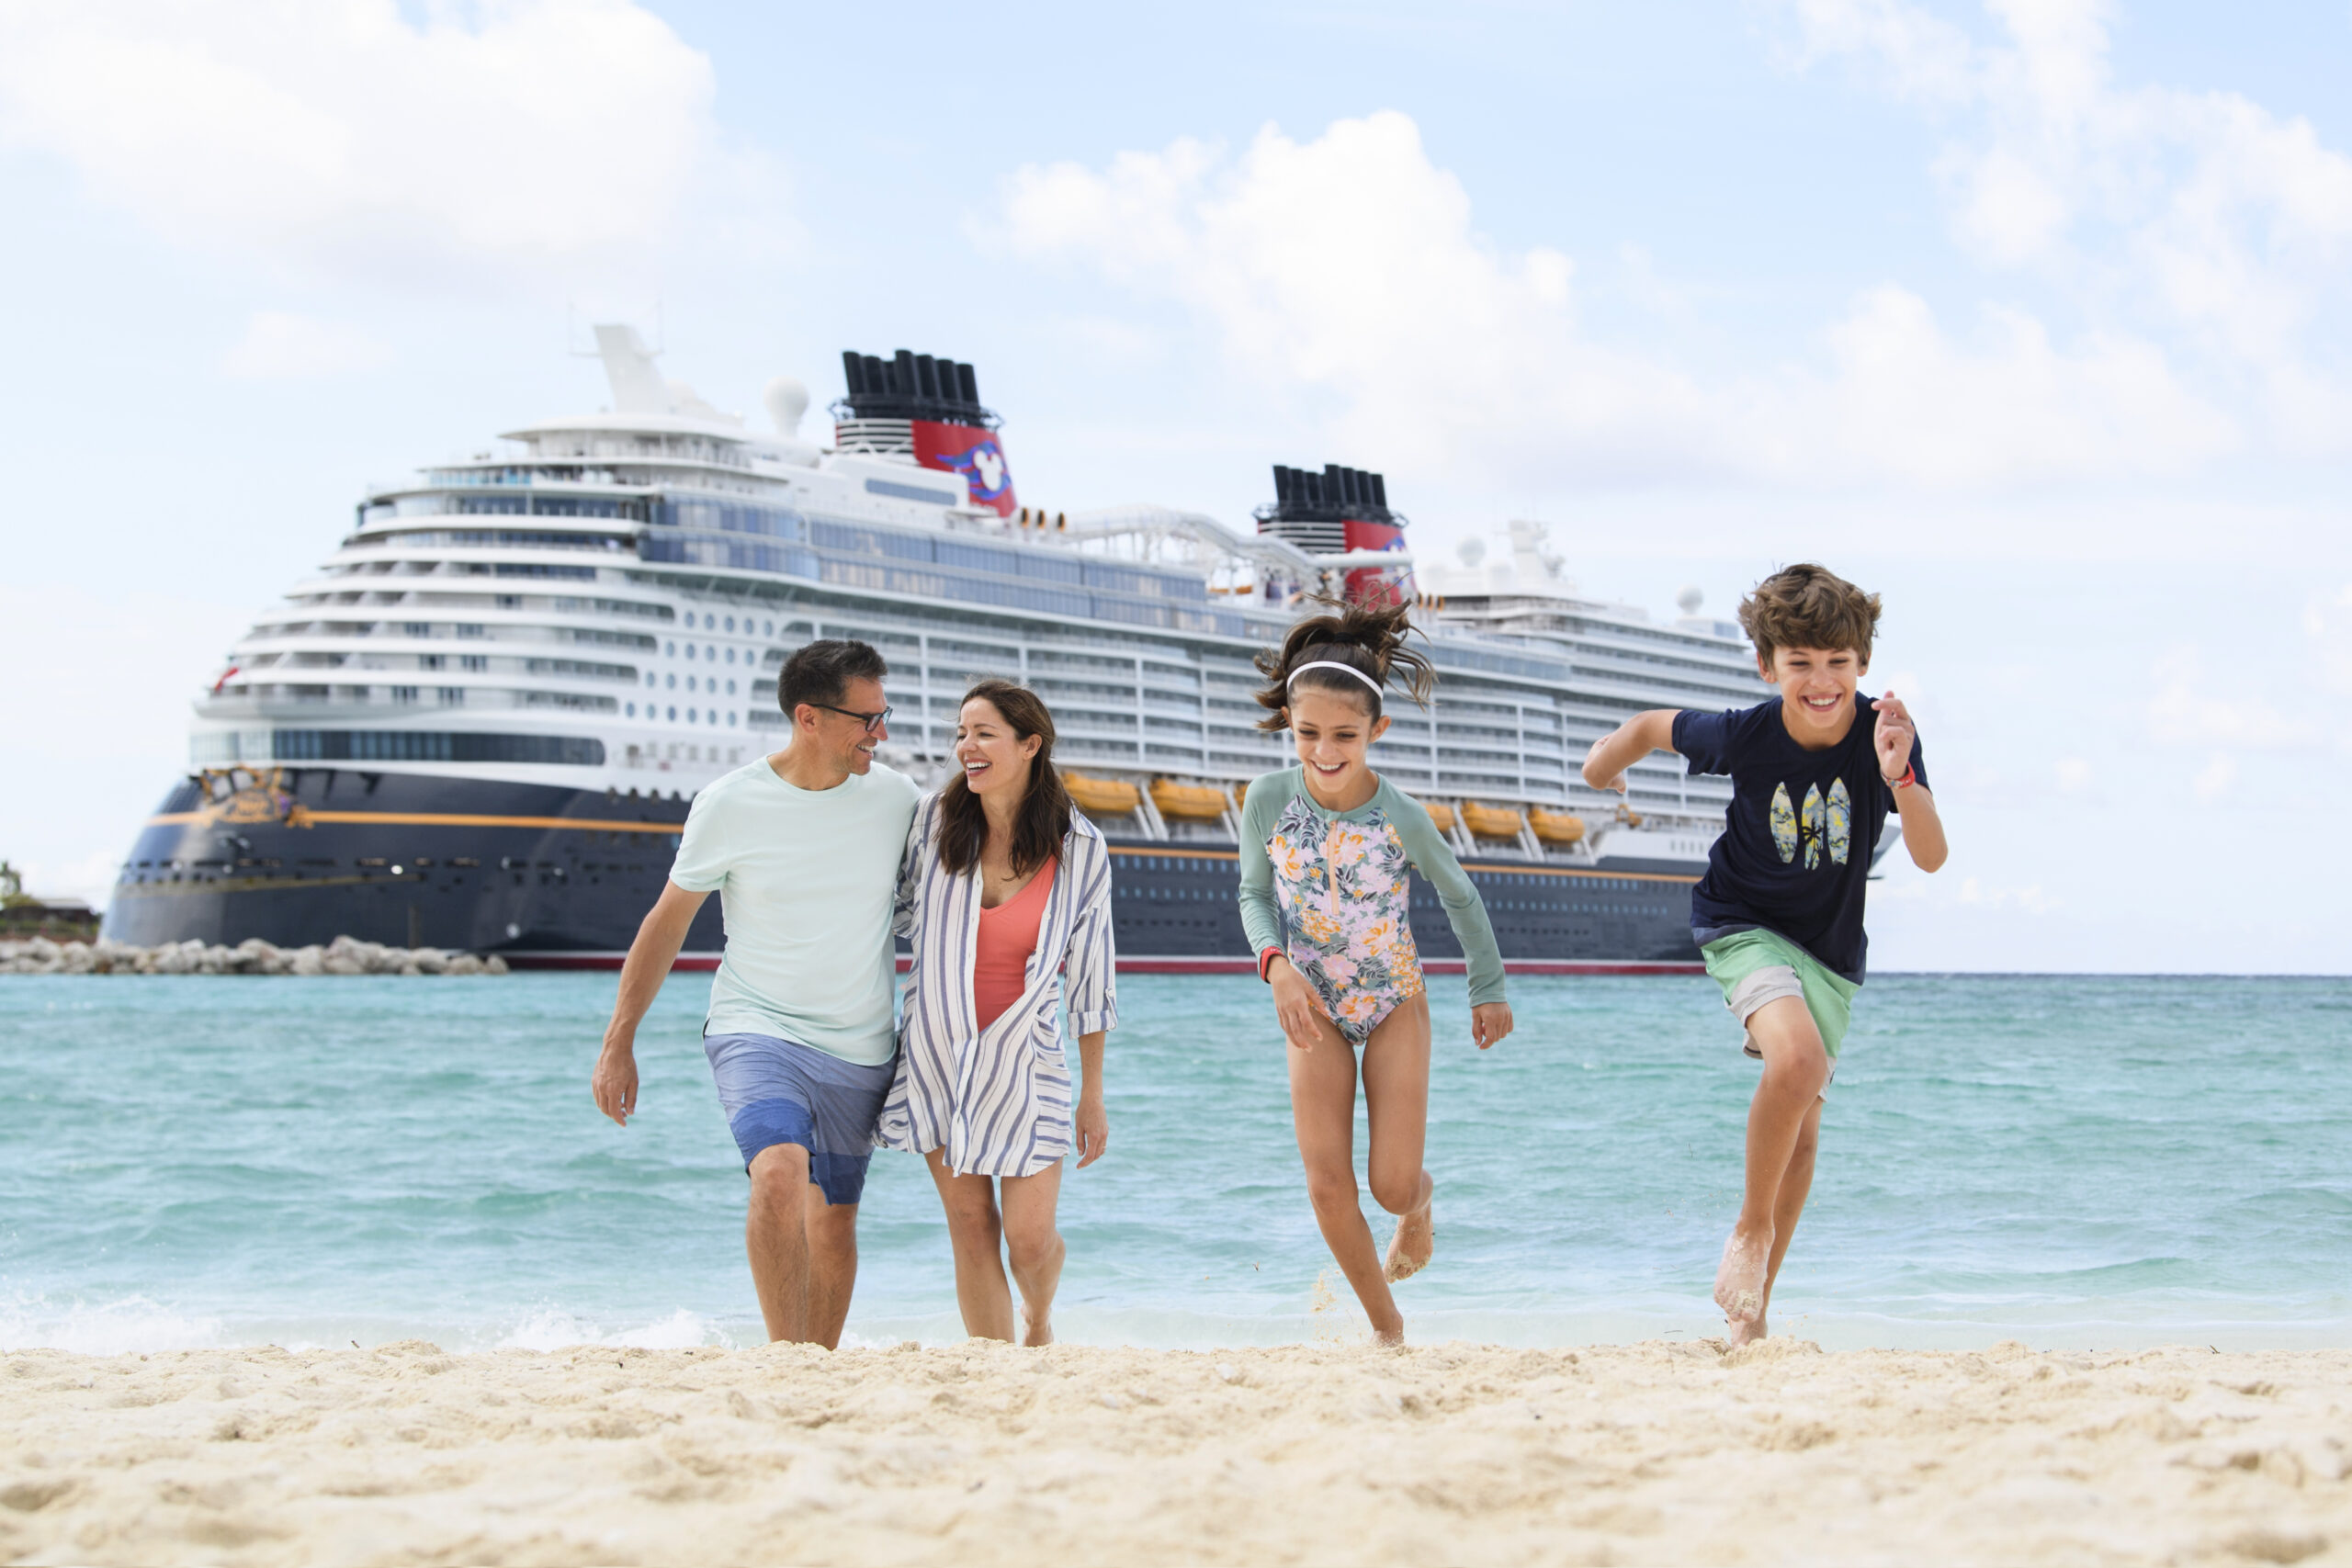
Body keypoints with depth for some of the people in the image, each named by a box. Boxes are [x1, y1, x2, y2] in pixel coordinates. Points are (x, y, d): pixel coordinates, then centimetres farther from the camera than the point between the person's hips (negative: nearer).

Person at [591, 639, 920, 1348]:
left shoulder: (895, 798, -2)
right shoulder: (729, 805, -9)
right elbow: (666, 923, 2)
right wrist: (618, 1044, 2)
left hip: (860, 1051, 3)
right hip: (757, 1031, -3)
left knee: (834, 1225, 9)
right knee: (780, 1174, -28)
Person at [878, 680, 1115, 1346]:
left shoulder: (1079, 851, -6)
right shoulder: (936, 820, -4)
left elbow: (1089, 977, 0)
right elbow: (897, 914, 12)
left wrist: (1093, 1097, 2)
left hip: (1024, 1060, -1)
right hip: (936, 1053, 1)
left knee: (1030, 1237, -2)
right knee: (970, 1226, 1)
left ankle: (1039, 1321, 33)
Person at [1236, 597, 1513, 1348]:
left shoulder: (1400, 816, -20)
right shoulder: (1269, 800, -17)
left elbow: (1461, 899, -3)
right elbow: (1254, 894, 0)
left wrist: (1488, 990, 7)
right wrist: (1277, 965, -19)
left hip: (1395, 1004, -1)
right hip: (1314, 1009, 2)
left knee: (1392, 1185, -6)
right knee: (1328, 1186, -7)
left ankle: (1420, 1205, 34)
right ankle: (1386, 1326, 15)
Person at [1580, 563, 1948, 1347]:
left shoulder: (1886, 733, -18)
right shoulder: (1744, 736, -21)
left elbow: (1930, 856, -25)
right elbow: (1653, 726, -1)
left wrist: (1900, 779, -41)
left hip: (1830, 947, 3)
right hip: (1744, 925, -3)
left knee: (1801, 1132, 9)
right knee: (1796, 1059, -31)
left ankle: (1752, 1310, 23)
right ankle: (1751, 1227, -9)